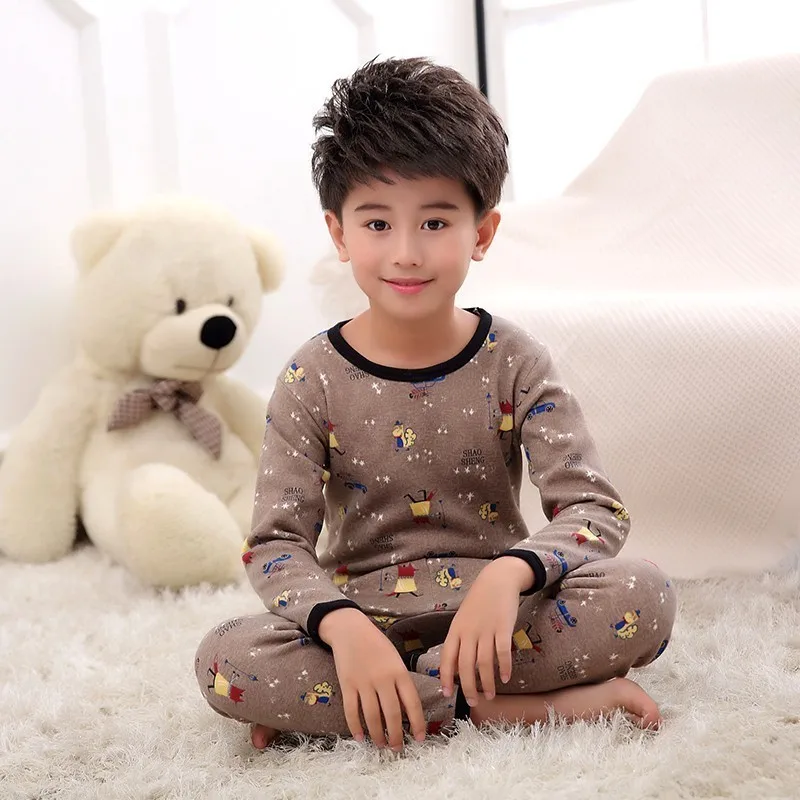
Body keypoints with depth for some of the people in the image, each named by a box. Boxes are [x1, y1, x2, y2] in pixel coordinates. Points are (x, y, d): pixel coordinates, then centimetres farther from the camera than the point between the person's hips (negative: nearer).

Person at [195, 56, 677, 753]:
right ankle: (522, 708, -26)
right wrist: (342, 626, -31)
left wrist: (508, 575, -33)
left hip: (489, 601, 1)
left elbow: (597, 509, -11)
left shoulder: (515, 364, -4)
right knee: (224, 663, -28)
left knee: (647, 598, -26)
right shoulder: (313, 380, -4)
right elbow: (276, 542, -9)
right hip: (360, 611, 0)